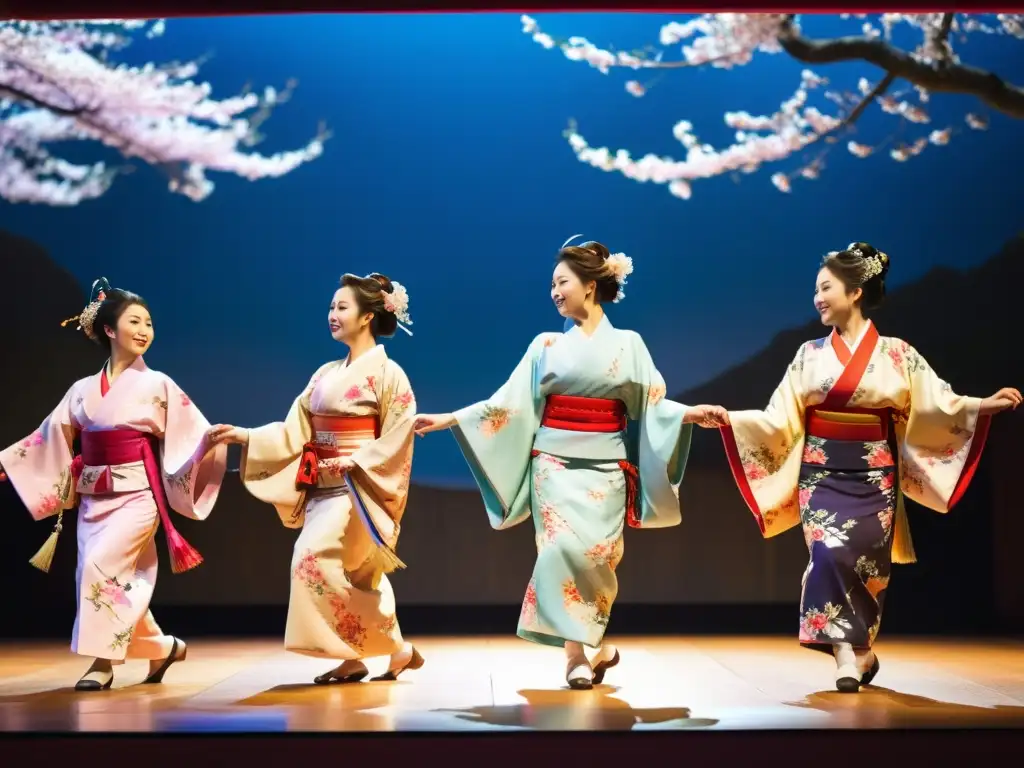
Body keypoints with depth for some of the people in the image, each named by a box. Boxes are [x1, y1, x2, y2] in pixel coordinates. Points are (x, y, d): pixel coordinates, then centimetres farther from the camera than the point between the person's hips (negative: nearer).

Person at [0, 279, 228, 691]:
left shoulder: (157, 385, -1)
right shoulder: (83, 390, 9)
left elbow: (192, 433, -7)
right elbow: (50, 438, 15)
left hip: (136, 495, -5)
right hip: (92, 498, 5)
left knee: (101, 566, -20)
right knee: (119, 578, 3)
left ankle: (103, 661, -10)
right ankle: (163, 647, 22)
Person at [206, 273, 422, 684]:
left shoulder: (387, 373, -6)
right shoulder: (326, 373, 13)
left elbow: (396, 441, -11)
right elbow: (296, 430, 9)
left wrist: (353, 462, -19)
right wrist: (247, 436, -1)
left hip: (359, 488, -7)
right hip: (324, 487, 7)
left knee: (314, 557, -19)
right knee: (359, 578, 7)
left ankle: (352, 657, -7)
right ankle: (396, 650, 17)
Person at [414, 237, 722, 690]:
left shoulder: (627, 344, 7)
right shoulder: (547, 345, 8)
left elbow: (651, 403, 2)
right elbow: (508, 402, 5)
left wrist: (689, 413, -17)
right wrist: (447, 419, -3)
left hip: (603, 467, -1)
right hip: (555, 463, 1)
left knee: (591, 552, -11)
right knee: (562, 547, -15)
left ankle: (584, 649, 9)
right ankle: (586, 651, -5)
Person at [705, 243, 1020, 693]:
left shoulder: (896, 353, 1)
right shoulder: (810, 355, 5)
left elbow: (937, 405, 0)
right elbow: (781, 418, 3)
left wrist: (987, 405, -13)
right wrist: (730, 419, -8)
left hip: (873, 475, -1)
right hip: (822, 472, 1)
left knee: (866, 562, 0)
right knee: (829, 553, -17)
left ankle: (857, 651, 20)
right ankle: (850, 656, -12)